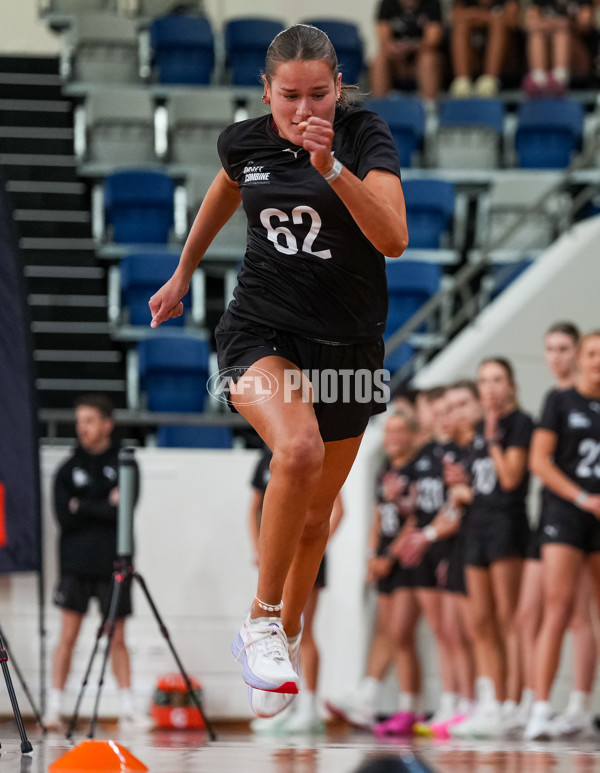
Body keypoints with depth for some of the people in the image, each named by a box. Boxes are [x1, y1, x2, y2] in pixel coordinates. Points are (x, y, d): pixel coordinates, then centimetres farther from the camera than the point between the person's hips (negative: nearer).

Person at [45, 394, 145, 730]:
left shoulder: (124, 464, 3)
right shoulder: (69, 469, 8)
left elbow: (123, 511, -10)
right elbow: (64, 516, -3)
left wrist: (82, 507, -8)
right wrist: (105, 506, -8)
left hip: (112, 563, -1)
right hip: (76, 563, 1)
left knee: (118, 637, 3)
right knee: (69, 634, -3)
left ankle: (127, 706, 6)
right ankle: (56, 705, 0)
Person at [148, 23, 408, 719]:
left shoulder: (365, 136, -11)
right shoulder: (244, 142, -2)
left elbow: (394, 239, -25)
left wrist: (331, 165, -35)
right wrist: (182, 275, 33)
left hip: (347, 345, 1)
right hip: (261, 332, -1)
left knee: (314, 512, 12)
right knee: (299, 449, -31)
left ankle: (285, 637, 37)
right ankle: (261, 619, -17)